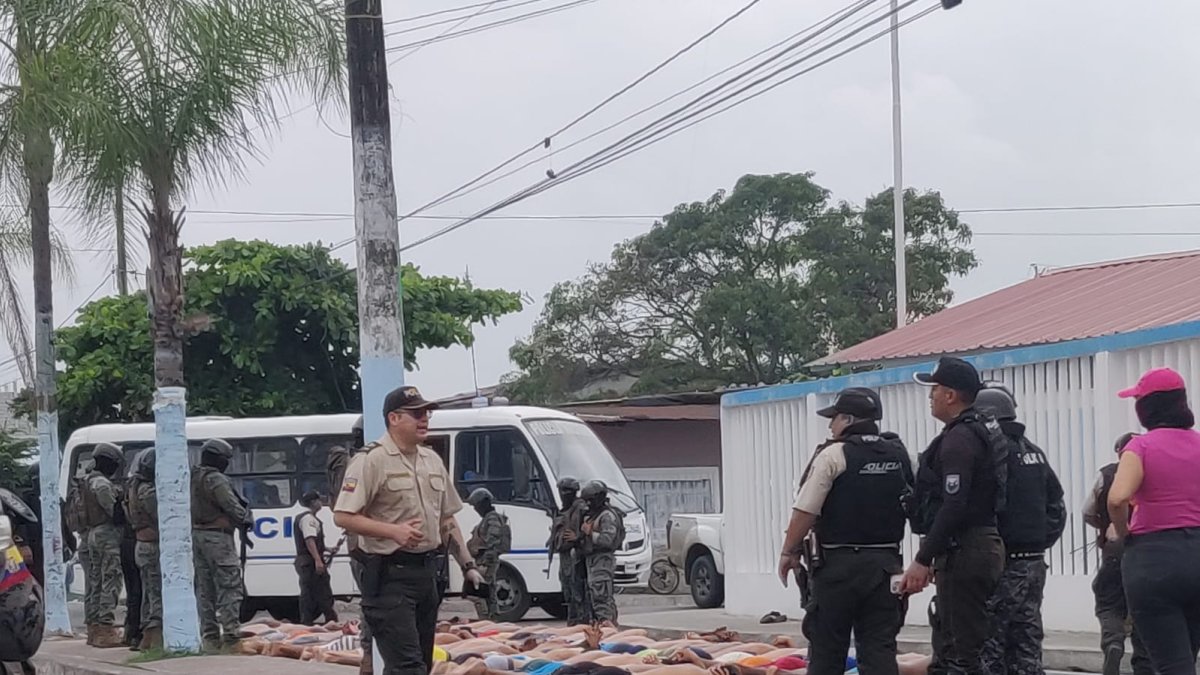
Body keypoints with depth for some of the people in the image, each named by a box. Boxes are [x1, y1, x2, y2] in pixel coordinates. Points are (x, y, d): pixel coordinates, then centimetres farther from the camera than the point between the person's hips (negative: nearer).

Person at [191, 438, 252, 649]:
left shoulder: (193, 479, 12)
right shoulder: (216, 481, -15)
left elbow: (189, 509, 15)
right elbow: (233, 507, -18)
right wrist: (246, 519, 0)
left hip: (197, 535, 9)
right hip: (218, 537, -9)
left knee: (204, 588, 11)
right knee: (230, 587, -6)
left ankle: (209, 635, 12)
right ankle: (230, 633, -12)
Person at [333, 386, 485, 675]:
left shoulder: (432, 460, 15)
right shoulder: (372, 461, -10)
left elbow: (447, 520, 22)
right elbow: (343, 517, -15)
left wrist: (467, 564, 15)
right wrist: (393, 531, -23)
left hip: (426, 572, 8)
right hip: (389, 575, -8)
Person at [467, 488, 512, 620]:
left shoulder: (493, 518, -12)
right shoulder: (487, 518, 20)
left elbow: (492, 542, -20)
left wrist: (485, 563, -25)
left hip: (487, 561, -11)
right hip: (484, 562, 11)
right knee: (490, 595, 11)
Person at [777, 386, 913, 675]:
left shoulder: (834, 455, -10)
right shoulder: (900, 455, 8)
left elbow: (805, 511, -13)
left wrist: (790, 552, -3)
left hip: (838, 564, -5)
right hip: (885, 563, 5)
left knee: (826, 650, 4)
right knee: (879, 647, 4)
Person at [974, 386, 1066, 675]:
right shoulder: (1033, 451, 15)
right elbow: (1056, 506, 18)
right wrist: (1040, 541, 17)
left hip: (1003, 565, -9)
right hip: (1034, 561, 9)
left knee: (989, 651, -5)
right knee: (1026, 645, 12)